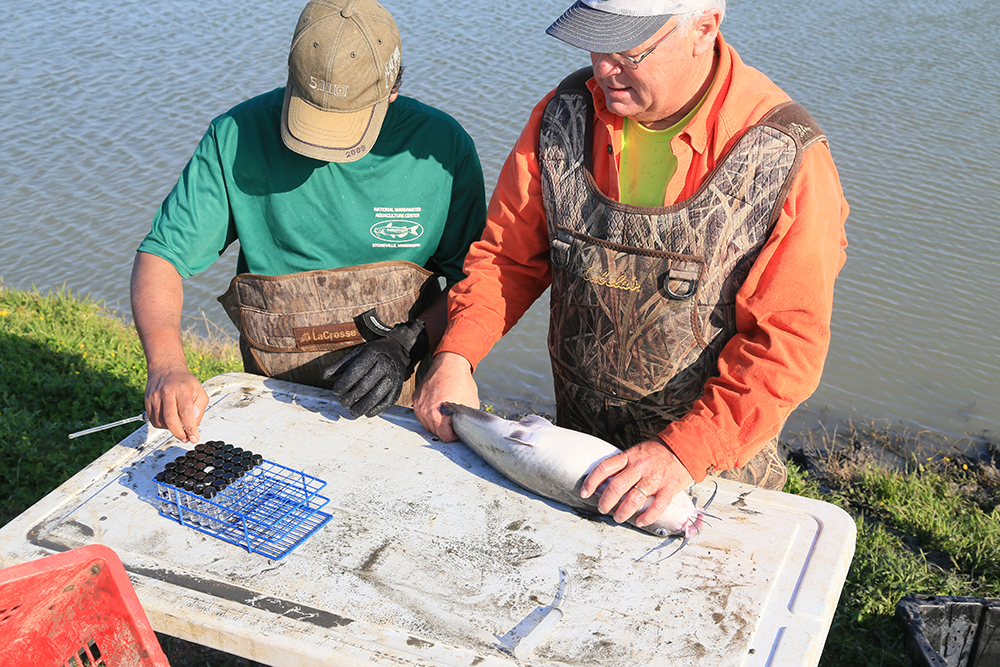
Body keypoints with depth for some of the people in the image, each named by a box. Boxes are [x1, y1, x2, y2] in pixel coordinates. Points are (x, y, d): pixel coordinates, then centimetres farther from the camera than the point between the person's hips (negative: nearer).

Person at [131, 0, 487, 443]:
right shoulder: (237, 136, -10)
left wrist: (405, 347, -17)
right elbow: (161, 256, -10)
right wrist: (165, 366, -27)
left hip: (399, 400, -1)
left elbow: (473, 279, 0)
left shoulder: (442, 147, -9)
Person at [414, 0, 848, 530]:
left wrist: (683, 451, -30)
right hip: (577, 439, 4)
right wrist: (455, 354, -15)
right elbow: (507, 251, 1)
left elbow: (789, 340, -22)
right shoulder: (565, 114, -7)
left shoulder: (787, 155, -21)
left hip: (717, 457, -3)